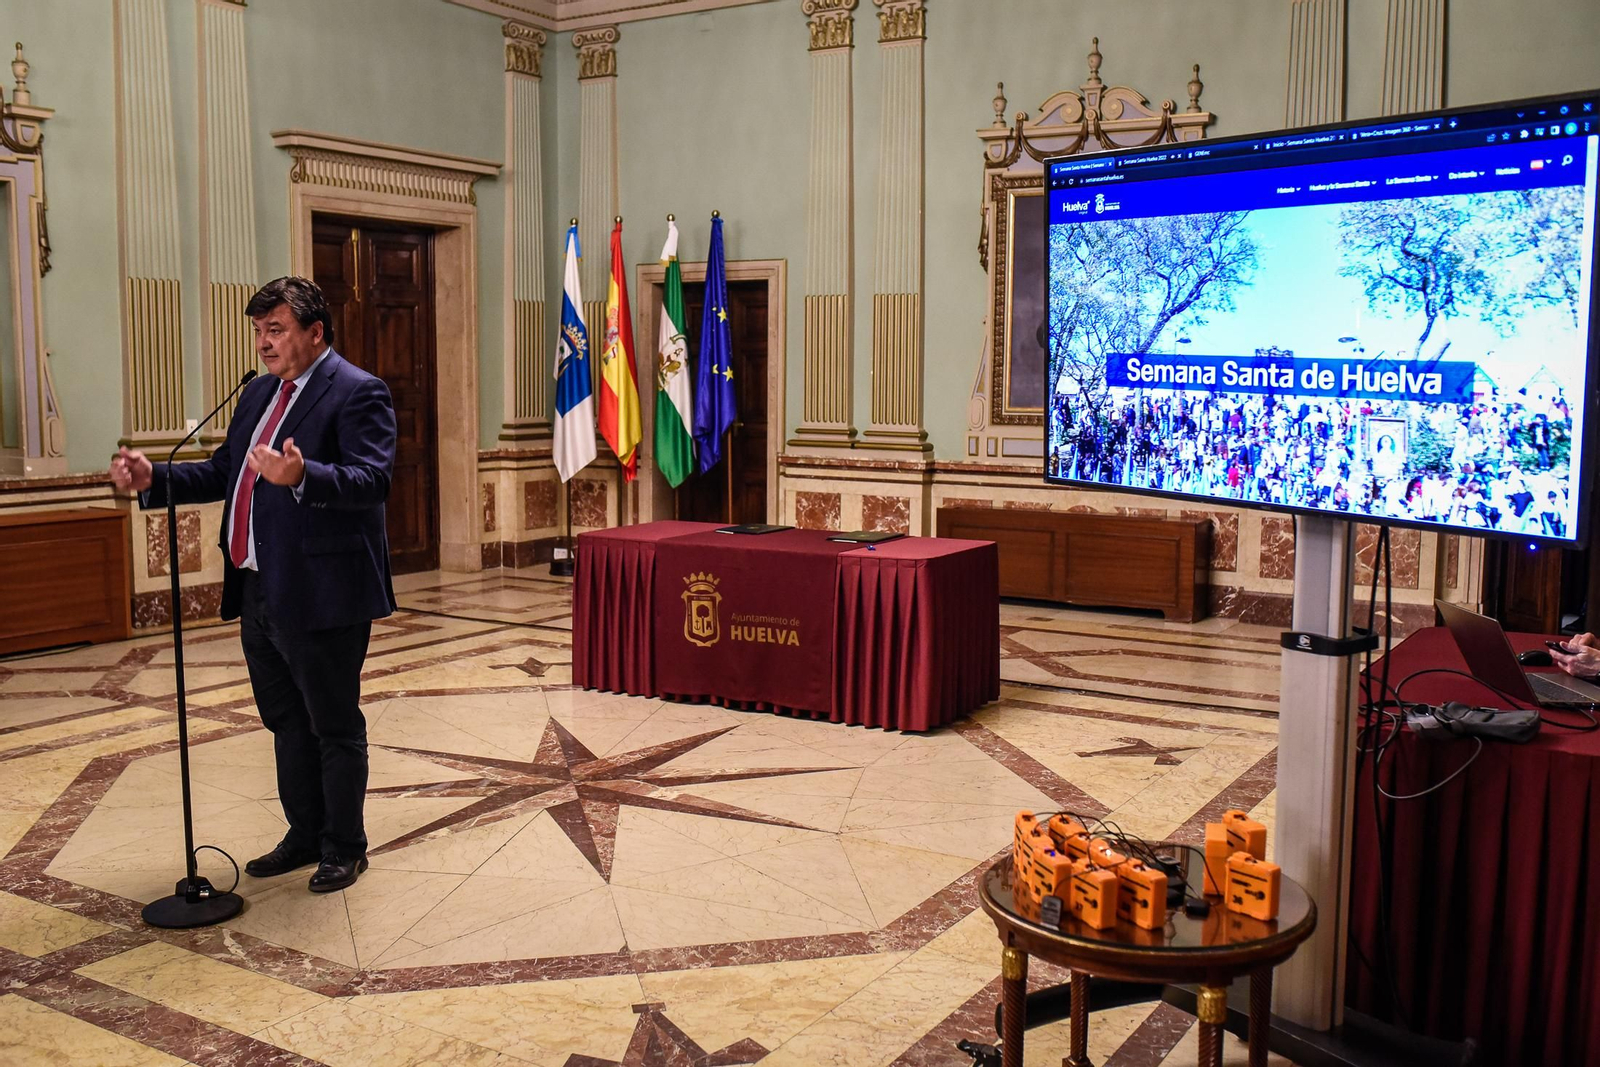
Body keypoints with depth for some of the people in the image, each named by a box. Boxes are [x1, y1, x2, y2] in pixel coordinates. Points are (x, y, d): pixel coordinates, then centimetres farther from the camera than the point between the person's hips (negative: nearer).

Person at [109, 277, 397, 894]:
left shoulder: (358, 393, -12)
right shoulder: (260, 394, 16)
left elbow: (371, 479, -25)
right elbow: (223, 473, 19)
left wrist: (301, 477, -41)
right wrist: (155, 479, 4)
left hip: (320, 595, -9)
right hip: (257, 592, 9)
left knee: (335, 727, 5)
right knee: (287, 724, 19)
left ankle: (344, 847, 19)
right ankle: (305, 836, 33)